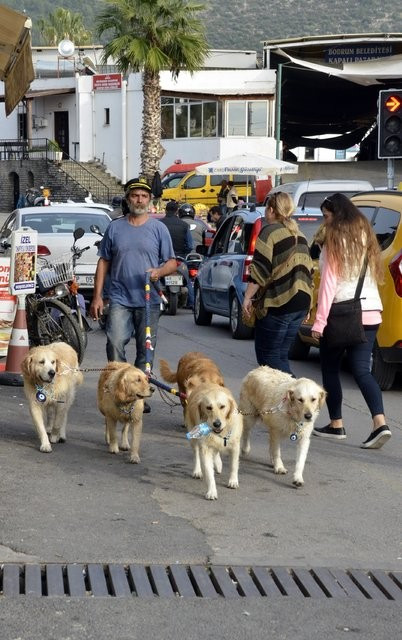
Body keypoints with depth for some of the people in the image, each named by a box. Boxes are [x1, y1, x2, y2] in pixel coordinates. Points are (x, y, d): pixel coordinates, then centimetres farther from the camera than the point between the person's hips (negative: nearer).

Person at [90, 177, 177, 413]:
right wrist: (97, 296, 5)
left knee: (146, 350, 4)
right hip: (120, 298, 0)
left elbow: (172, 263, 6)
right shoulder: (115, 227, 9)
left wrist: (159, 272, -17)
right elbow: (104, 262, 11)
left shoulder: (158, 228, 5)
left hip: (149, 300, 0)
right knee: (115, 343, -16)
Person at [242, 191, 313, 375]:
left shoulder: (270, 231, -7)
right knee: (280, 356, 13)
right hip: (301, 303, 8)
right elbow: (308, 270, 19)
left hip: (278, 304, -8)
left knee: (268, 356, -2)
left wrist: (248, 297, -10)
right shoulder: (298, 234, 18)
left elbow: (260, 270, -15)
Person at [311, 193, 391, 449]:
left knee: (331, 368, 10)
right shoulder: (366, 236, 14)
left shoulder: (335, 239, -7)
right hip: (370, 311, 6)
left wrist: (319, 321, -12)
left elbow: (329, 282, -12)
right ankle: (380, 423, -15)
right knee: (362, 369, 2)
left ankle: (336, 424, 15)